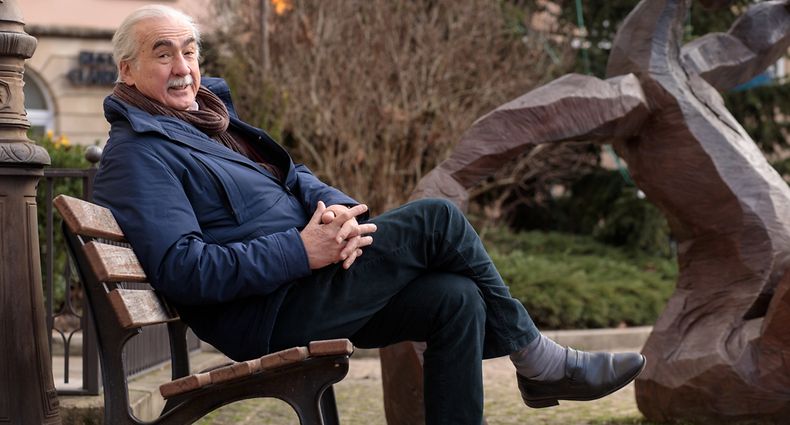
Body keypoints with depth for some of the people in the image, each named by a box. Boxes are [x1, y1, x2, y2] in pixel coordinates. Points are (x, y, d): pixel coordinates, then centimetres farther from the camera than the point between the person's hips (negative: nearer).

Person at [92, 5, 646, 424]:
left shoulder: (209, 116, 20)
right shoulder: (138, 155, -10)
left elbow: (291, 175, 19)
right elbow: (181, 269, -21)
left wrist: (335, 207, -6)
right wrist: (301, 252, -25)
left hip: (303, 280, 9)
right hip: (265, 315, -9)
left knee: (457, 299, -11)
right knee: (437, 221, -16)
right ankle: (538, 360, -1)